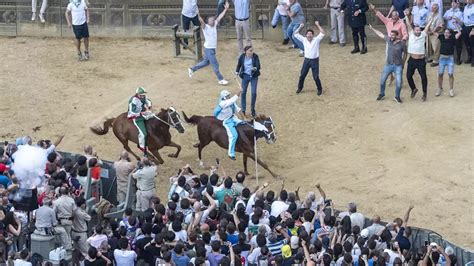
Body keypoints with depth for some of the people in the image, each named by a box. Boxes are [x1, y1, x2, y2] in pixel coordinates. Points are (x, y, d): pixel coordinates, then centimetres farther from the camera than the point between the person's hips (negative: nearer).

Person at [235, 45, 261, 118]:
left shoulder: (255, 56, -13)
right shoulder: (242, 57, -10)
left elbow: (258, 66, -20)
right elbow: (239, 65, 8)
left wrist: (255, 68, -41)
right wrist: (237, 72, 4)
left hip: (254, 76, -1)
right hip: (245, 76, 1)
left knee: (254, 93, -4)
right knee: (243, 92, 5)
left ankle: (252, 110, 15)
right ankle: (243, 110, 20)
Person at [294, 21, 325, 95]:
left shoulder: (316, 40, -5)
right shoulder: (304, 40, 2)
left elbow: (322, 33, -15)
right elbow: (296, 34, 2)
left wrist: (317, 25, -14)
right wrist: (300, 27, -7)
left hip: (315, 60, -3)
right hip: (306, 60, 3)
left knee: (316, 77, -1)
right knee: (302, 75, 9)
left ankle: (319, 89, 18)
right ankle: (300, 88, 29)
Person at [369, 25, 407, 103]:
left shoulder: (402, 44, -12)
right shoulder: (389, 40, -5)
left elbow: (405, 54, 2)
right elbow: (380, 34, 9)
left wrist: (403, 63, 5)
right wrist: (372, 29, 14)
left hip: (398, 66, -3)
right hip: (388, 64, 3)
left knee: (398, 82, -8)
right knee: (382, 80, 10)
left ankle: (397, 97, 13)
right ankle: (381, 94, 33)